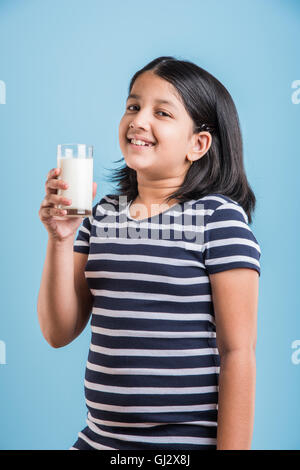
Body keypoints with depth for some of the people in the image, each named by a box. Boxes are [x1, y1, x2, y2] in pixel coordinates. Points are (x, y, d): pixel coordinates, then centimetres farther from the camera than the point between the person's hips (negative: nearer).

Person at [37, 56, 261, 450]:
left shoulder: (218, 218, -11)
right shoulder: (103, 214, 5)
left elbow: (238, 352, -12)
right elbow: (59, 332, 2)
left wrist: (233, 447, -14)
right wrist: (60, 239, -10)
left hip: (187, 442, -5)